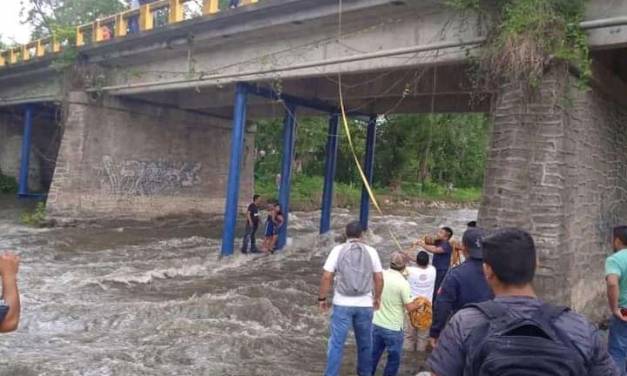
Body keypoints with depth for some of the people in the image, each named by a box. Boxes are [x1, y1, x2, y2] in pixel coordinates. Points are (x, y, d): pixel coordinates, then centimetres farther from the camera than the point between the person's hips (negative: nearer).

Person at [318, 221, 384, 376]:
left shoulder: (338, 250, -5)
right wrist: (377, 298, 17)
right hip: (365, 305, 2)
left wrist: (322, 298, 3)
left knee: (336, 343, 5)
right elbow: (379, 278, 2)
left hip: (342, 304, -2)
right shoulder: (371, 251, 0)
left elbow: (326, 277, -8)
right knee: (365, 343, 18)